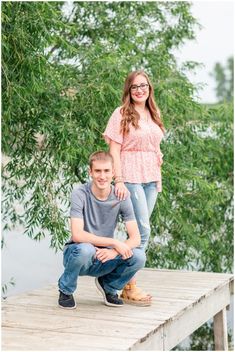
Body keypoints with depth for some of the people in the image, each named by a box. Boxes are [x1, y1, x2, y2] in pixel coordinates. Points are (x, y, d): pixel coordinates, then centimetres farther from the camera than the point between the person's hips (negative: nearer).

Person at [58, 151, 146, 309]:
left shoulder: (121, 197, -8)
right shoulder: (80, 193, -17)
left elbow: (135, 238, -11)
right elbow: (77, 235, -26)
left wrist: (114, 251, -30)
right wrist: (114, 242, -28)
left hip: (104, 259, 3)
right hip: (78, 254, -3)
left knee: (139, 257, -23)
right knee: (85, 249, -38)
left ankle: (108, 286, 9)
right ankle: (66, 290, -5)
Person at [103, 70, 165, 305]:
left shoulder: (153, 114, 16)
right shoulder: (122, 114, -3)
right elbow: (114, 150, -8)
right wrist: (119, 180, -16)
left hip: (151, 178, 6)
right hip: (131, 177, -6)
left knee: (139, 230, 7)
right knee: (143, 230, -12)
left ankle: (127, 279, 15)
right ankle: (130, 287, -4)